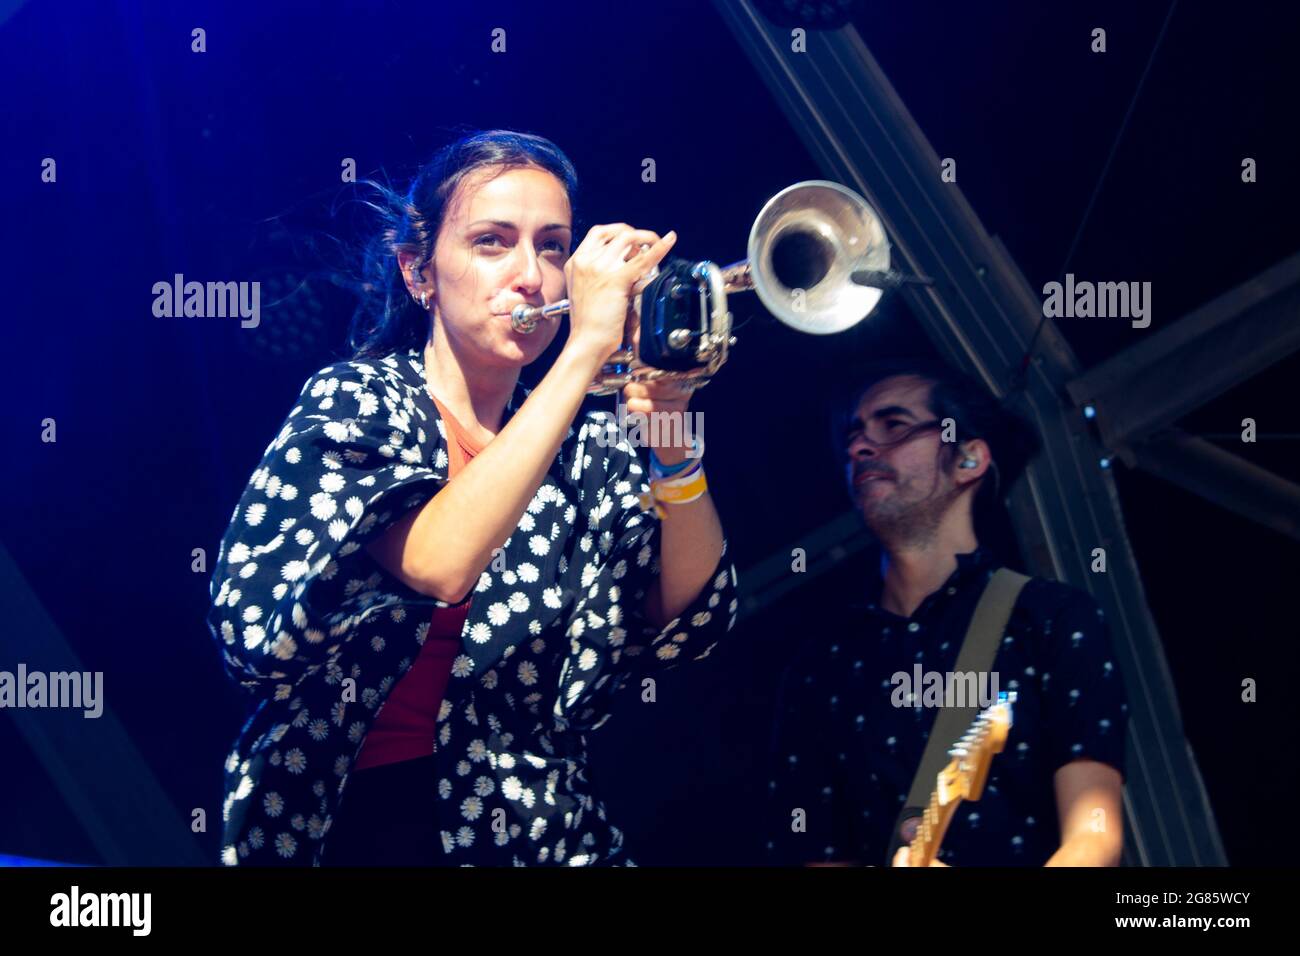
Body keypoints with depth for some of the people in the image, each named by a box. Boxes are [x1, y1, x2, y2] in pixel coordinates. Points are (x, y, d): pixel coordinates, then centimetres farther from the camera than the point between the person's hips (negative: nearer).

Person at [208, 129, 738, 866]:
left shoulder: (589, 451, 9)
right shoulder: (355, 402, -3)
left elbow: (688, 626, -3)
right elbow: (439, 563, -23)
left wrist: (673, 441, -17)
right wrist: (588, 347, -22)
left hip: (535, 829, 3)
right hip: (358, 825, -2)